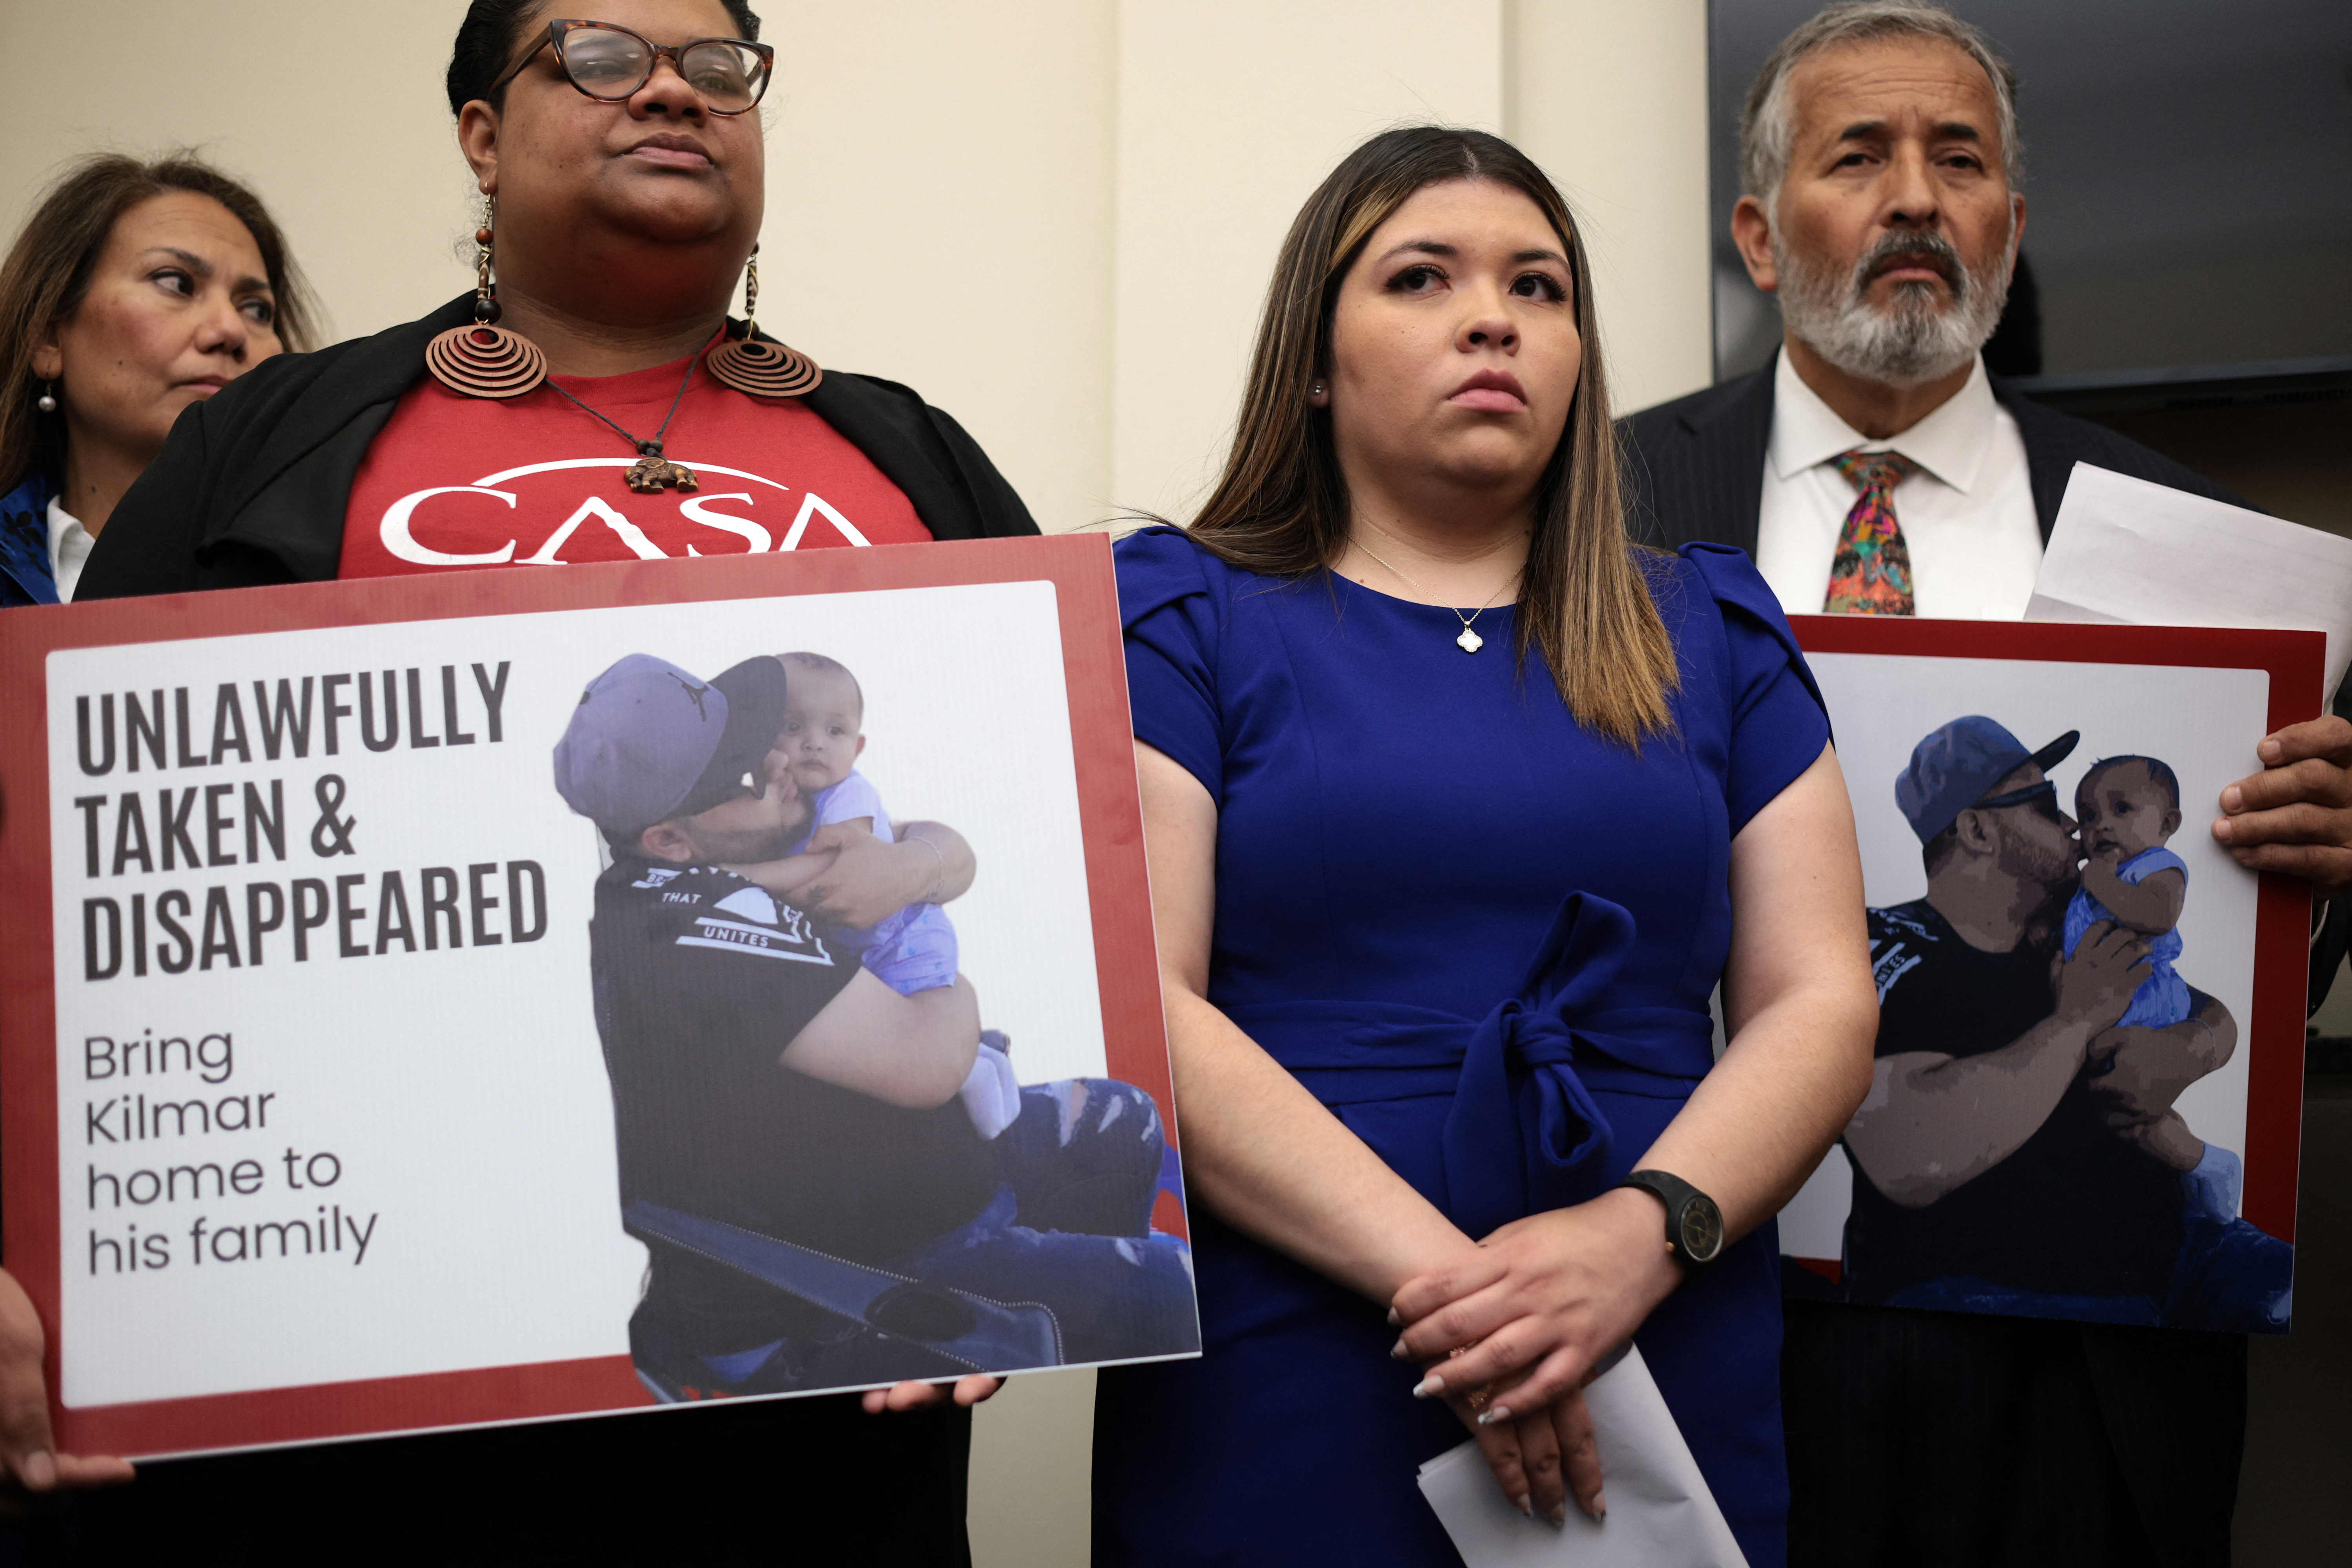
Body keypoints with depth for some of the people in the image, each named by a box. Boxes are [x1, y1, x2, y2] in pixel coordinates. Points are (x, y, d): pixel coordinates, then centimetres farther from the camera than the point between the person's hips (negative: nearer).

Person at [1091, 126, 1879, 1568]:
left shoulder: (1711, 634, 11)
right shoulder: (1183, 617, 2)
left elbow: (1821, 1002, 3)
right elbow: (1133, 1004, -9)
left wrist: (1643, 1233, -15)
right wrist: (1435, 1275, -19)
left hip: (1676, 1386, 3)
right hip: (1280, 1405, -2)